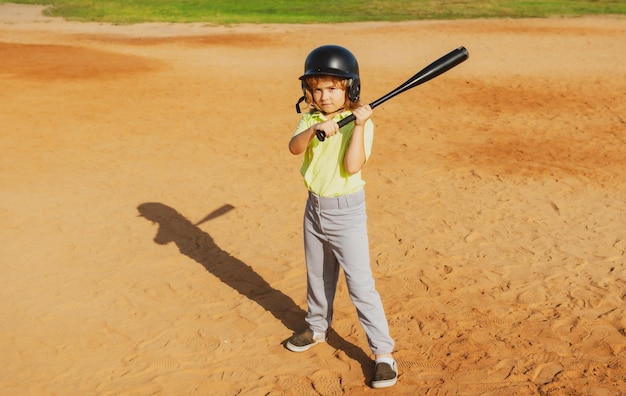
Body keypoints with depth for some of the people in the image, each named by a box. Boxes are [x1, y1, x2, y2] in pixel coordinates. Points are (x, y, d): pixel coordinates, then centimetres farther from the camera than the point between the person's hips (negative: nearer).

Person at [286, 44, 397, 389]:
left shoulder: (361, 123, -14)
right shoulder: (310, 118, 1)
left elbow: (352, 166, -25)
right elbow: (294, 148, -17)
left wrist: (359, 125, -31)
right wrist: (315, 129, -34)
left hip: (346, 211, -6)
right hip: (314, 208, 6)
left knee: (360, 283, -5)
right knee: (317, 277, 22)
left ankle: (383, 351, 6)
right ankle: (317, 328, 44)